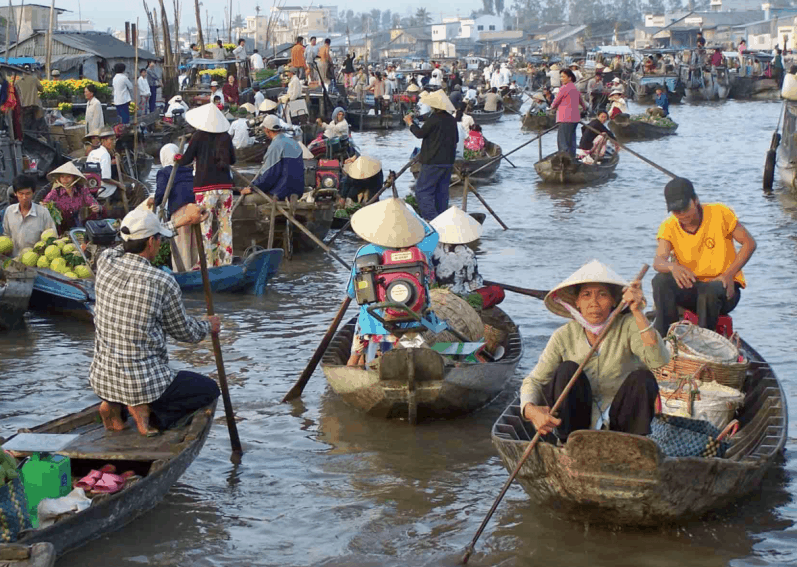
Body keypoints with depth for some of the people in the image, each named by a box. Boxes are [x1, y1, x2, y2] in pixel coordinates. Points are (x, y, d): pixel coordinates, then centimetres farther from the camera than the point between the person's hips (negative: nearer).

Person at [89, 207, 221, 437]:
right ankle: (148, 411, -2)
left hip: (101, 379, 6)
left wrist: (179, 222, 29)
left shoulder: (105, 262, -4)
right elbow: (184, 331, 1)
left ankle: (115, 405, 12)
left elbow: (136, 243, 20)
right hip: (143, 382, -6)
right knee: (209, 389, 17)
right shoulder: (164, 283, -17)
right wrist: (208, 327, 23)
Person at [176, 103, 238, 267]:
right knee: (226, 225, 9)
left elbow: (186, 160, -2)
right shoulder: (226, 137, 5)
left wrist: (177, 161, 18)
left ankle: (207, 264, 0)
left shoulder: (199, 136, -4)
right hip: (225, 186, 4)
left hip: (205, 187, -4)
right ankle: (225, 262, 12)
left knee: (205, 226, 0)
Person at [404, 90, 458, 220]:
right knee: (442, 191, 14)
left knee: (422, 190, -5)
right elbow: (456, 138, 18)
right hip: (448, 161, 8)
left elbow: (420, 133, -5)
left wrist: (410, 123, 11)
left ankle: (431, 219, -17)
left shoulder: (433, 119, -16)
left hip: (433, 162, -8)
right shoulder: (452, 120, 7)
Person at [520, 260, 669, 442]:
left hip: (619, 422, -1)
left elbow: (659, 360, -25)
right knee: (568, 369, -23)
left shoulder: (628, 326, -8)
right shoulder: (564, 337, -3)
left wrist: (638, 314, -33)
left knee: (642, 377, -25)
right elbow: (534, 381, -6)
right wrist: (531, 410, -29)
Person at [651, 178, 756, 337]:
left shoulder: (720, 213, -8)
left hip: (725, 288, -3)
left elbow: (749, 243, -4)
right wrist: (673, 267, -43)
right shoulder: (669, 227, -3)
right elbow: (658, 261, -18)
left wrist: (729, 275, -16)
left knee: (709, 290, -38)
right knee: (661, 281, -25)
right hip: (691, 288, 3)